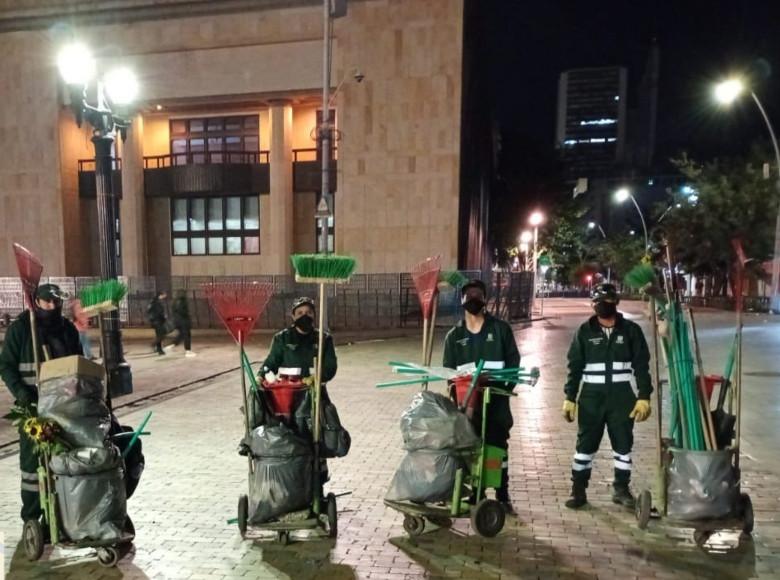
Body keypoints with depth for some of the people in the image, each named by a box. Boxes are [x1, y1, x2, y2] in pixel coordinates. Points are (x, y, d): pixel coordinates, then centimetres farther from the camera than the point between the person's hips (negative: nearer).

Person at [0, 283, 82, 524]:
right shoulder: (20, 328, -5)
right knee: (33, 458, 3)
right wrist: (20, 392, -19)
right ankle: (32, 517, 14)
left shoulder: (67, 328, 7)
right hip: (33, 405, -4)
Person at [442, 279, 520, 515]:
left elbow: (513, 361, 1)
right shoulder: (454, 335, 6)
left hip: (496, 400, -1)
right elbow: (449, 371, 6)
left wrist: (507, 387, -13)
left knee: (498, 446, 8)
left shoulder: (500, 329, 1)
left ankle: (502, 495, 21)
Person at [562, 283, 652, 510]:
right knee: (585, 444, 4)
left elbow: (642, 365, 2)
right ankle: (578, 490, 14)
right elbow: (574, 366, 3)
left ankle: (621, 489, 25)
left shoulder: (631, 330, 2)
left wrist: (644, 397, -6)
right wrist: (570, 397, -2)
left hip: (621, 395, 0)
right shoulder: (585, 331, 3)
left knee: (623, 444, 9)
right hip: (592, 395, 0)